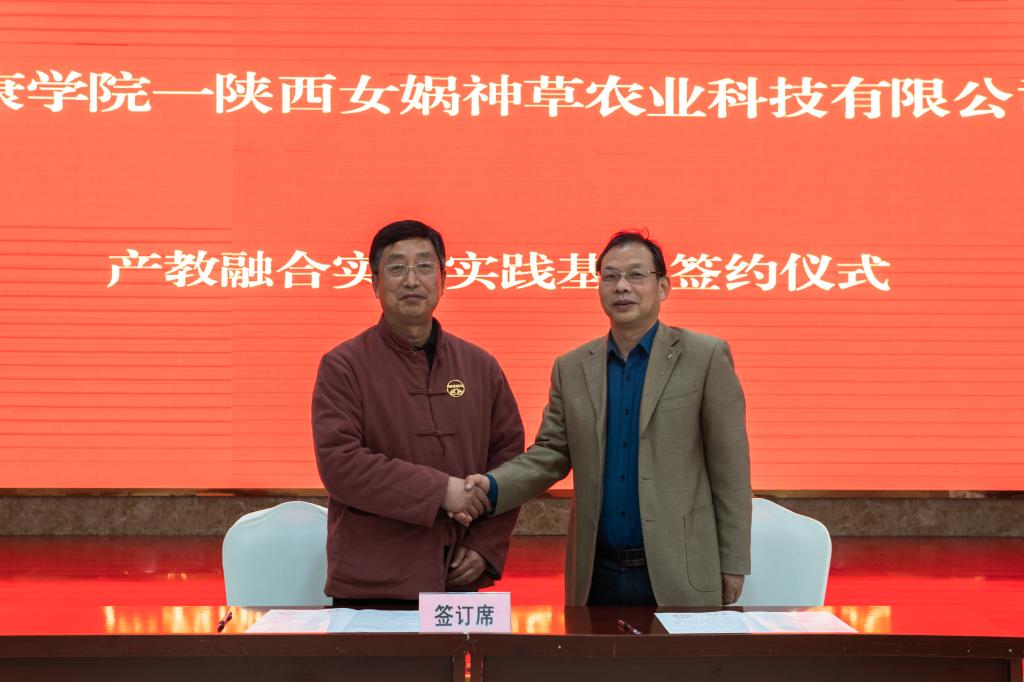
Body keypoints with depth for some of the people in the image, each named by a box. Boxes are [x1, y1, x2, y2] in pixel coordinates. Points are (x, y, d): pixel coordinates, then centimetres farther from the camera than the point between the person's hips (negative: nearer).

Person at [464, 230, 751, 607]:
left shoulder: (705, 357, -3)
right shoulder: (572, 368, 8)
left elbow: (729, 467, -3)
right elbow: (551, 453, 6)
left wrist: (732, 564, -4)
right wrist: (492, 486, -13)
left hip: (679, 575, -3)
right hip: (597, 575, 3)